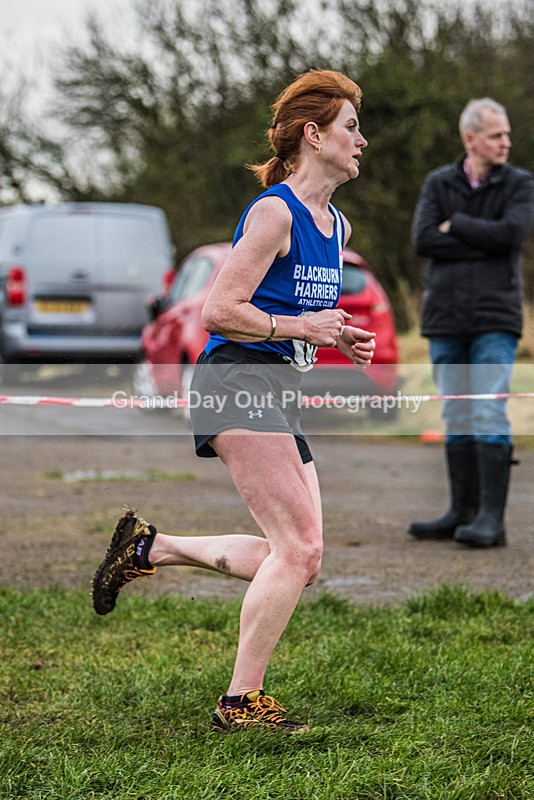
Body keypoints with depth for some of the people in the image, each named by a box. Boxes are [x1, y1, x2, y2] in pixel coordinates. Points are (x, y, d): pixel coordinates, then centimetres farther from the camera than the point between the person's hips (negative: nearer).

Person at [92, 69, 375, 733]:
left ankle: (150, 547, 17)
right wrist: (302, 328, -15)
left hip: (278, 393, 9)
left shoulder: (336, 226, 17)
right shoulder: (274, 212, -11)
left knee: (299, 559, 4)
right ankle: (241, 702, -4)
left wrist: (338, 340, 10)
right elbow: (219, 310, -15)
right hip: (236, 382, -9)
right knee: (299, 549, -14)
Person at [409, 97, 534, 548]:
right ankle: (463, 513, 12)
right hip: (445, 317, 3)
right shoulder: (438, 184, 8)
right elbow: (423, 240, -6)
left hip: (495, 319, -3)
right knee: (456, 418, 7)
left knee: (490, 413, -11)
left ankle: (492, 518, -11)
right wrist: (483, 241, -12)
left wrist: (454, 226, -6)